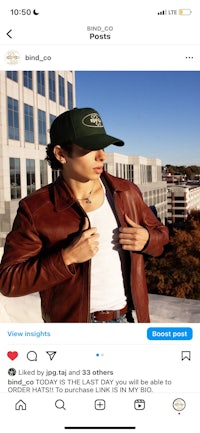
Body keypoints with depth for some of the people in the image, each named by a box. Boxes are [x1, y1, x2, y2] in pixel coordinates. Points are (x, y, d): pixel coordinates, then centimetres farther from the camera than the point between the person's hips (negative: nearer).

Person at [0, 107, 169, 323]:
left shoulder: (127, 192, -4)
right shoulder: (35, 209, -15)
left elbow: (160, 233, 10)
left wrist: (147, 239, -13)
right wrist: (67, 258, -25)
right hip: (73, 320, -3)